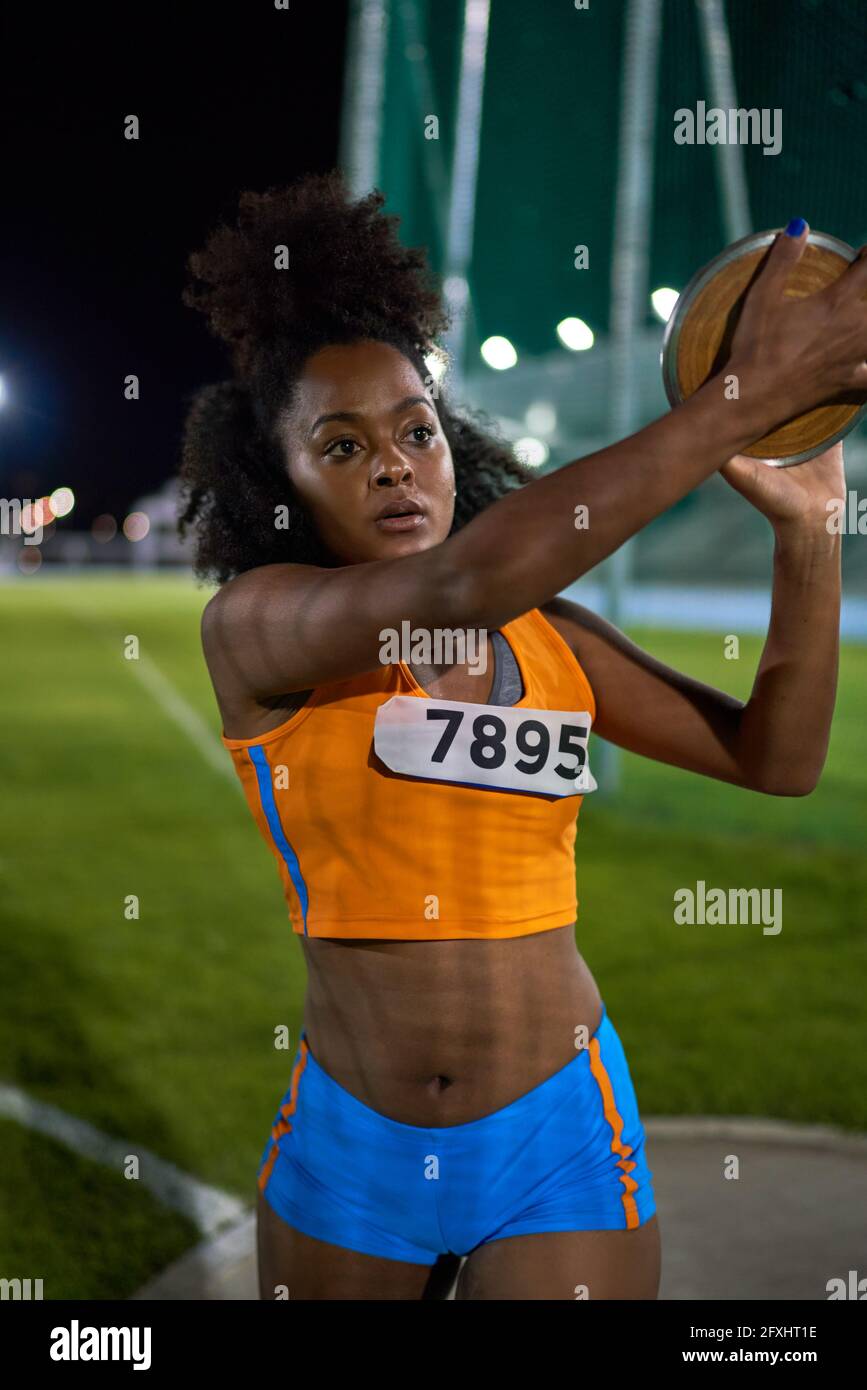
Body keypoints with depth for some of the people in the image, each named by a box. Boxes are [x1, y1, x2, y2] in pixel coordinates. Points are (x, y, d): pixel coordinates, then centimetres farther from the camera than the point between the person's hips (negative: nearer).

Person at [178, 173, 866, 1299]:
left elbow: (775, 757, 2)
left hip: (558, 1134, 1)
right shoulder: (252, 623, -12)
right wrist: (742, 397, -30)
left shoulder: (549, 636, 0)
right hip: (348, 1147, -1)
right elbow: (460, 586, -31)